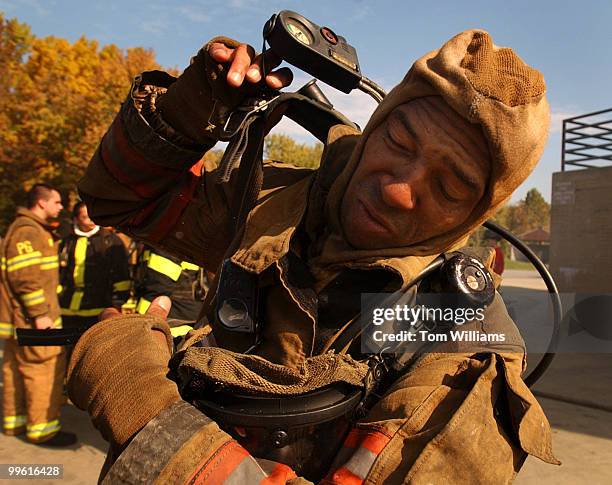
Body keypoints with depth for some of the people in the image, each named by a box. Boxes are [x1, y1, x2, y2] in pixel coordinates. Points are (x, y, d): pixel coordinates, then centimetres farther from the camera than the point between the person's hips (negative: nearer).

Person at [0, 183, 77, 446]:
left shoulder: (37, 230, 20)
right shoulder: (27, 231, -15)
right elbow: (24, 277, -23)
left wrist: (44, 310, 26)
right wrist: (40, 313, -22)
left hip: (22, 318, 11)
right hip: (31, 319, -11)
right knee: (47, 369, -6)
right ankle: (43, 429, 1)